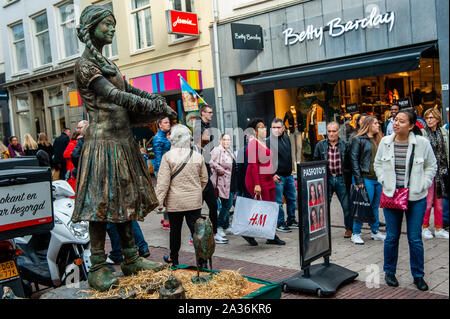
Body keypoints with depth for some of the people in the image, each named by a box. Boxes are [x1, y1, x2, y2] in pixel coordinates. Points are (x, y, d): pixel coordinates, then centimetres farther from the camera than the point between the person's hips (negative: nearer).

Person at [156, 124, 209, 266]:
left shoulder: (168, 156, -10)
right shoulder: (198, 156, 0)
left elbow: (163, 182, -11)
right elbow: (204, 179, 10)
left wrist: (159, 201, -5)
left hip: (175, 202, -2)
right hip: (195, 201, 2)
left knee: (175, 230, 13)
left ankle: (173, 258, 30)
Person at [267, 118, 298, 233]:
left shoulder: (286, 138, 10)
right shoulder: (269, 141, -11)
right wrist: (272, 174, -19)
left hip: (289, 175, 7)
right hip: (277, 176, -7)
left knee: (292, 199, 14)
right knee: (278, 201, -1)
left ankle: (291, 221, 27)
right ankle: (279, 223, 9)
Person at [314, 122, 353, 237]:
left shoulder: (345, 145, 3)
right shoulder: (320, 145, 3)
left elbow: (349, 163, 5)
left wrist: (349, 179, 0)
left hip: (341, 179, 0)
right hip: (326, 179, 0)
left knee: (347, 205, 5)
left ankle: (349, 228, 22)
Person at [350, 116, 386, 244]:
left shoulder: (378, 140, 16)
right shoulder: (358, 140, -5)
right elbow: (354, 159, -9)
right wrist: (358, 180, -14)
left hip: (378, 179, 7)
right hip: (366, 178, -7)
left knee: (375, 206, 14)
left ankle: (375, 232, 25)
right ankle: (356, 234, 7)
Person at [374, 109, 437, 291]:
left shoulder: (422, 143, -6)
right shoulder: (385, 142, -1)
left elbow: (431, 166, 6)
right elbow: (378, 164, 13)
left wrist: (422, 185, -3)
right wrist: (384, 181, 1)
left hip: (416, 197, -1)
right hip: (391, 195, 1)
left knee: (415, 239, 5)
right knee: (392, 237, 10)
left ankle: (418, 276, 22)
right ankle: (389, 272, 27)